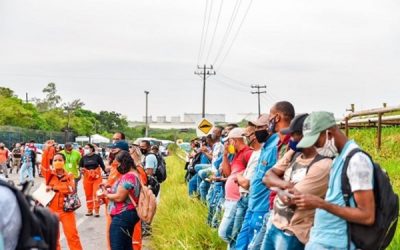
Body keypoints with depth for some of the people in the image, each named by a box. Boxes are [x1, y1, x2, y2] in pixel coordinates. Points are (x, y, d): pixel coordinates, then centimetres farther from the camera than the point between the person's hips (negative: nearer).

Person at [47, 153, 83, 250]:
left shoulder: (69, 176, 1)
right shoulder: (50, 175, 2)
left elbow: (70, 189, -17)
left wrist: (53, 188, -18)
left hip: (66, 209, -1)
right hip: (52, 209, 1)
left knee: (72, 234, -1)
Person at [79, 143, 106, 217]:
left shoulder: (97, 156, -5)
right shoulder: (83, 158, 3)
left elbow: (102, 166, -2)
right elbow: (80, 166, 11)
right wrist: (81, 169, -10)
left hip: (97, 177, -3)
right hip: (87, 177, 3)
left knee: (96, 193, -6)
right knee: (88, 194, 7)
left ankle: (96, 211, 2)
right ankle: (89, 210, 18)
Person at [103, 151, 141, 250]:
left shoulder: (128, 177, -21)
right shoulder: (133, 174, 13)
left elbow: (119, 197, -23)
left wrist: (106, 194, -6)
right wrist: (110, 191, 6)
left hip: (123, 216, -11)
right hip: (129, 214, 11)